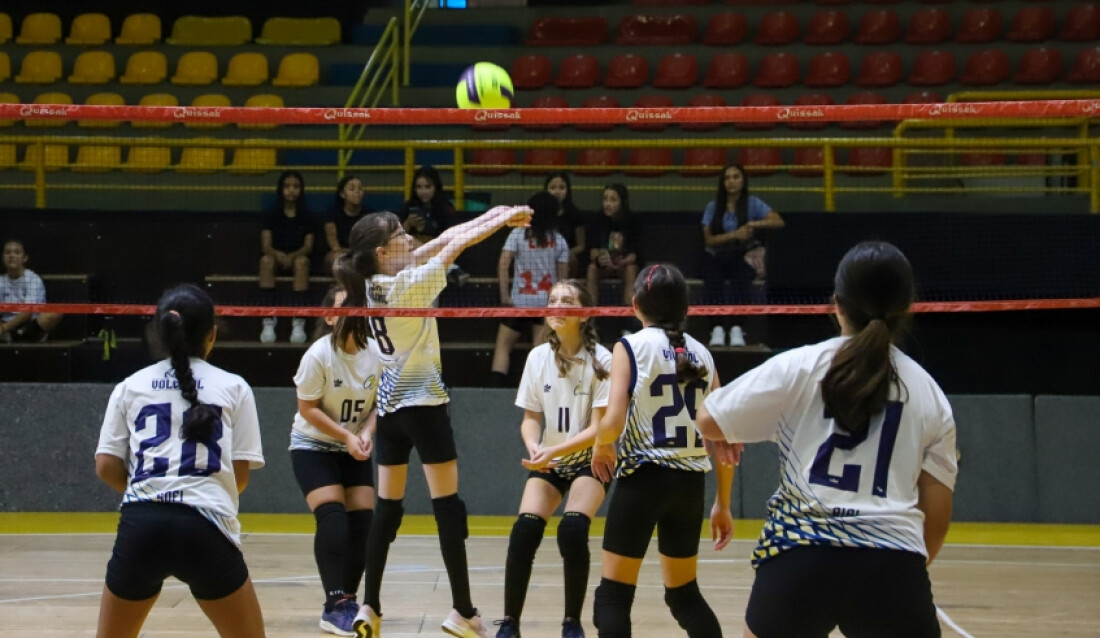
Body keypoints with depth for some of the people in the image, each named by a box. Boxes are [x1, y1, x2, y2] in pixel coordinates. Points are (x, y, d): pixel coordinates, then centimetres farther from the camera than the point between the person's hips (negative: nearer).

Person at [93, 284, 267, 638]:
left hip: (140, 526, 2)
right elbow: (240, 475, 5)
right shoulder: (233, 387, 9)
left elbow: (106, 468, 8)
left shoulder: (130, 386, 14)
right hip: (204, 529, -2)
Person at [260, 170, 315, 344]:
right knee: (266, 260, -35)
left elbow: (308, 246, -1)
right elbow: (266, 246, -2)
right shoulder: (272, 216, 6)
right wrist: (278, 254, -26)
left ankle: (299, 321, -41)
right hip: (277, 257, 0)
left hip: (297, 257, 0)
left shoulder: (306, 217, 7)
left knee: (302, 262, -37)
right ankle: (269, 319, -39)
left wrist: (292, 256, -22)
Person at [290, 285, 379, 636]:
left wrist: (366, 433, -18)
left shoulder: (375, 353, -10)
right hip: (313, 446, -4)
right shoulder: (319, 355, -20)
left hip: (355, 450, 4)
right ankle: (334, 606, -16)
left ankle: (348, 602, 9)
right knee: (332, 519, -17)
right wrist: (346, 436, -22)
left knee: (362, 523, -4)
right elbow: (308, 408, -15)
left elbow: (378, 403, -1)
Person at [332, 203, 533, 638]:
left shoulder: (372, 283, 4)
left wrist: (492, 215, 9)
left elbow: (442, 241, 7)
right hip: (423, 403, -8)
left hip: (389, 406, 8)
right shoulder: (406, 285, -17)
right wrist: (504, 219, 3)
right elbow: (455, 244, -9)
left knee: (386, 510, 9)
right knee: (448, 508, -2)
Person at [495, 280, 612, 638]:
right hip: (548, 462, 3)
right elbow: (531, 418, 3)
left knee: (572, 531, -26)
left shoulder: (601, 361, -14)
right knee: (524, 531, -18)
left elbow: (599, 429, -17)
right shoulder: (538, 358, -3)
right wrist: (533, 445, -19)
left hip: (589, 460, -3)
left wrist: (555, 450, -29)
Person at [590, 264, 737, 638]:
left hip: (643, 477, -5)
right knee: (684, 593, 18)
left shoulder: (631, 347, -4)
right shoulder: (701, 354, 9)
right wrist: (723, 503, 15)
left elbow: (613, 421, -16)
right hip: (690, 481, 5)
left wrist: (601, 448, 6)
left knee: (613, 596, 1)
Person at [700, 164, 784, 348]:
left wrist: (753, 224, -22)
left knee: (741, 277, -36)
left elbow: (779, 222, -7)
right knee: (712, 278, -35)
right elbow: (708, 240, -2)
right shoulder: (713, 207, 6)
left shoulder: (753, 203, 4)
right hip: (717, 256, 1)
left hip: (743, 256, -1)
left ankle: (736, 328, -35)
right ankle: (717, 328, -36)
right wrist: (735, 235, -16)